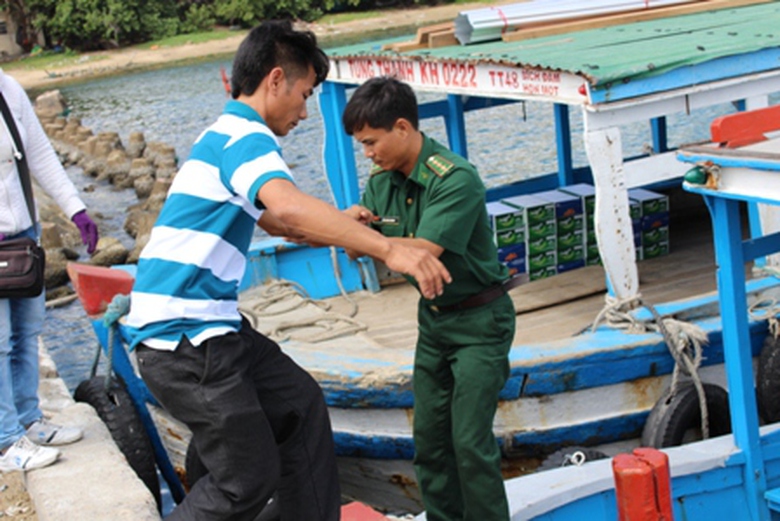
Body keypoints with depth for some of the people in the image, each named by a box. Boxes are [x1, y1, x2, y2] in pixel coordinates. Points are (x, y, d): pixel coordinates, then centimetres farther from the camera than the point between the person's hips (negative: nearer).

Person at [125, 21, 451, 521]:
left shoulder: (224, 135, 17)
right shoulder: (244, 134, -14)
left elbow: (277, 222, 32)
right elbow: (289, 205, -36)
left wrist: (351, 230, 28)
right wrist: (388, 249, -37)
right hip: (182, 336, -10)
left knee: (299, 403, 18)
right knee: (249, 478, -3)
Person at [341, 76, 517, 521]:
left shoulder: (456, 179, -25)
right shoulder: (382, 179, -1)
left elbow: (421, 252, -32)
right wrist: (354, 219, -23)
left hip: (479, 320, -7)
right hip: (433, 317, 8)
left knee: (470, 439, -8)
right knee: (429, 435, 9)